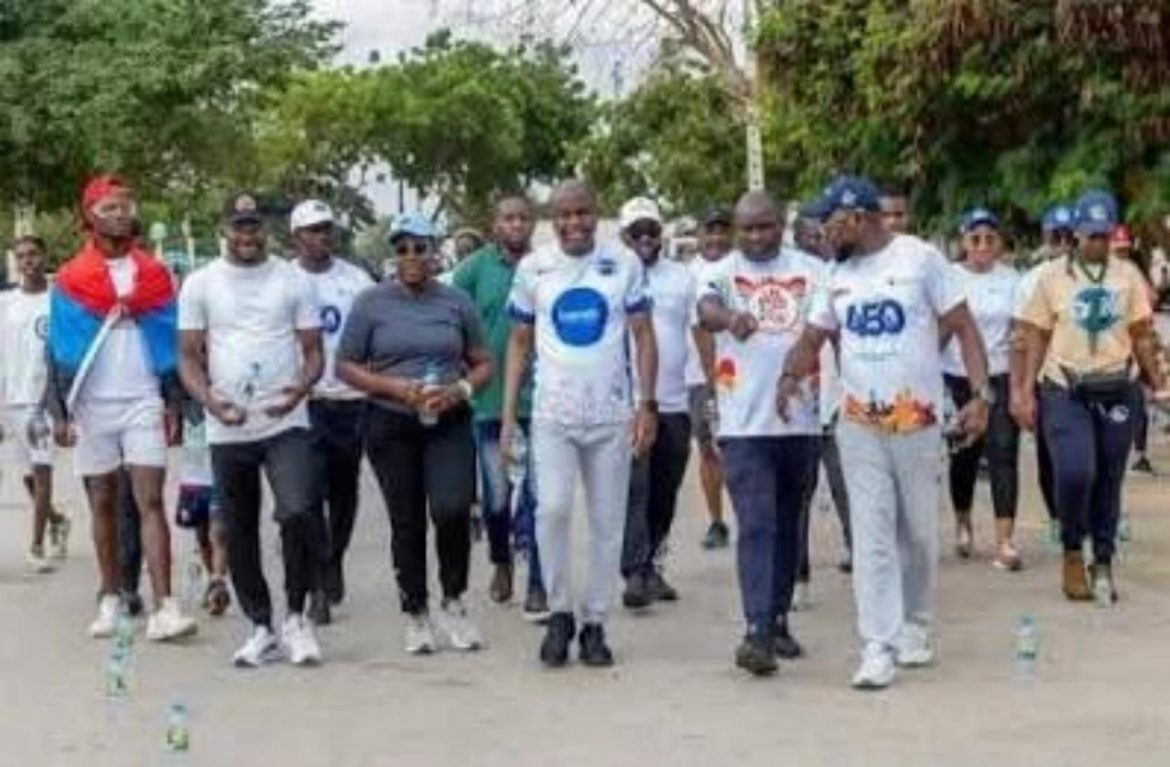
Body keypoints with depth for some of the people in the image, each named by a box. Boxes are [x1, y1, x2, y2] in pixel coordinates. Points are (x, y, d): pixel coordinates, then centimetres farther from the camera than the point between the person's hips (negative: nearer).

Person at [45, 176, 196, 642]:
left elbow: (170, 345, 9)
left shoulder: (154, 275, 6)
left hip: (144, 403, 0)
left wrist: (173, 404, 4)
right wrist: (59, 412, -4)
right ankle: (110, 600, 17)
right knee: (103, 505, 8)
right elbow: (59, 351, 2)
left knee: (150, 502, -9)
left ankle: (164, 608, -16)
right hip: (92, 407, 0)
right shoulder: (70, 280, 2)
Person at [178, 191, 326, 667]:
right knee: (239, 534, 8)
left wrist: (302, 386, -17)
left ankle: (296, 615, -1)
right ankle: (262, 628, 22)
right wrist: (209, 400, -14)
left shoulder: (292, 280, 4)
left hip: (286, 424, -2)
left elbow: (313, 349, 4)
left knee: (299, 513, -20)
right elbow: (190, 357, 5)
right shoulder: (200, 284, 5)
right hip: (227, 431, 2)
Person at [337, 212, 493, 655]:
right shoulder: (372, 304, 1)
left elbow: (483, 363, 10)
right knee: (407, 523, 6)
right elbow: (346, 367, 1)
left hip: (449, 424, 0)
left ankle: (453, 602, 5)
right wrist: (395, 388, -14)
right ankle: (416, 614, 20)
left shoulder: (457, 302, 6)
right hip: (391, 427, 0)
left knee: (452, 510, -16)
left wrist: (461, 390, -11)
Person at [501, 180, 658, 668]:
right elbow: (520, 342, 10)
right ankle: (559, 613, 3)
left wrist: (647, 405, -5)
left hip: (611, 414, 0)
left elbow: (643, 336, 5)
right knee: (552, 509, -14)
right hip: (552, 414, 0)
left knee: (607, 522, 4)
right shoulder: (533, 269, 5)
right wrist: (508, 414, 3)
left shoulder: (624, 265, 3)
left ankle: (595, 623, 15)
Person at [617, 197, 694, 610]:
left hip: (675, 402, 4)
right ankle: (635, 574, -13)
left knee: (664, 494, 8)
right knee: (634, 490, -11)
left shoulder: (682, 277, 11)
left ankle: (653, 566, 19)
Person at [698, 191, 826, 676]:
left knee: (788, 526, 13)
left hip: (801, 420, 3)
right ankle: (756, 631, -14)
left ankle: (778, 620, 25)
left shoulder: (811, 271, 7)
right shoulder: (723, 272, 0)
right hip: (744, 423, -3)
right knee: (756, 527, -10)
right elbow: (706, 307, -20)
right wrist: (729, 318, -44)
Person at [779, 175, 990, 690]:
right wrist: (790, 374, -12)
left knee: (918, 532, 9)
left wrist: (980, 395, -14)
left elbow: (963, 327, -5)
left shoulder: (920, 258, -5)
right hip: (858, 425, 3)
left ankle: (914, 626, 28)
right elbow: (813, 337, 11)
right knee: (872, 535, -4)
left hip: (918, 420, -3)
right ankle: (879, 644, -4)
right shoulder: (838, 276, 9)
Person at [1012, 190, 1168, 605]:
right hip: (1065, 391, -2)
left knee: (1109, 480, 5)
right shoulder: (1052, 276, 2)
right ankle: (1072, 554, 3)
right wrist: (1026, 391, -2)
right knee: (1075, 472, -18)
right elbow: (1036, 337, 4)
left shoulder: (1128, 275, 7)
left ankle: (1103, 564, 18)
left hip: (1117, 391, 2)